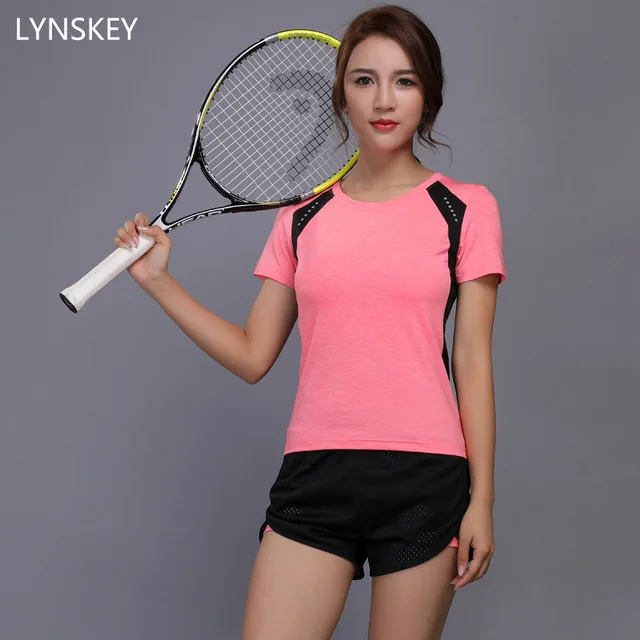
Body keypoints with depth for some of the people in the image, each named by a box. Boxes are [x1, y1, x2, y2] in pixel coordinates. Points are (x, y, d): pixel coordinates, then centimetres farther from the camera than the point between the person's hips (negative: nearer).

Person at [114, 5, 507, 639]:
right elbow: (252, 355, 11)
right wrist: (158, 281, 4)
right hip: (314, 473, 2)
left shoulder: (466, 208, 3)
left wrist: (481, 499, -1)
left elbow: (472, 361, 1)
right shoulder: (301, 217, 10)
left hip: (424, 475, -2)